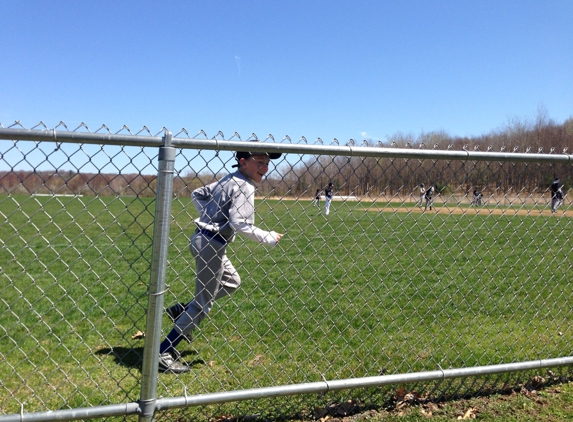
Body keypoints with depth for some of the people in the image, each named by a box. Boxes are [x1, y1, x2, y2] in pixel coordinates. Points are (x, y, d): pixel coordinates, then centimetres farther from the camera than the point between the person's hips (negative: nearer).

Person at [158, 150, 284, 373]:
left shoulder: (228, 180, 13)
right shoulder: (244, 187, -16)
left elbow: (198, 193, 22)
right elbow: (241, 224, -26)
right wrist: (270, 238, -15)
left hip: (203, 238, 10)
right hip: (211, 244, -10)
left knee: (232, 282, 25)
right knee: (203, 302, -1)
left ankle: (182, 311, 22)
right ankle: (165, 354, 3)